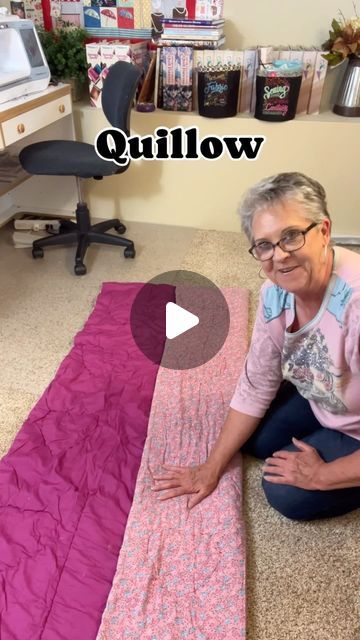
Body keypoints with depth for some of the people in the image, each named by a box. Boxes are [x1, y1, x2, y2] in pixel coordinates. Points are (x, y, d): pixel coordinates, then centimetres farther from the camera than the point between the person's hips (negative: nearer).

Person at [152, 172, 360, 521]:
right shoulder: (276, 291, -16)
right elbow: (256, 386, -6)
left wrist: (320, 476, -17)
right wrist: (211, 468, -3)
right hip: (322, 401, 6)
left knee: (287, 494, -11)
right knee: (250, 438, 6)